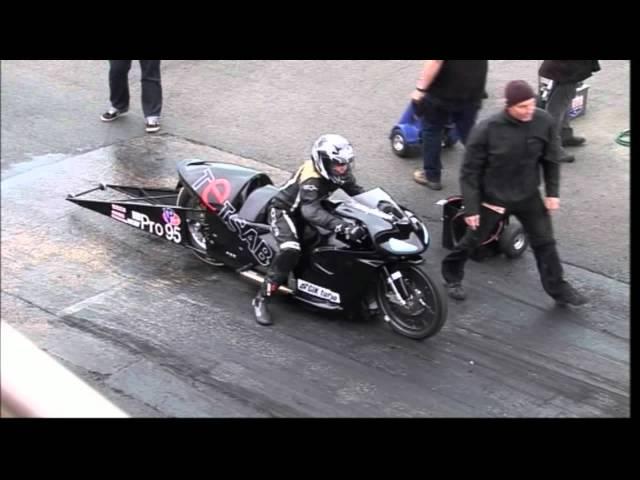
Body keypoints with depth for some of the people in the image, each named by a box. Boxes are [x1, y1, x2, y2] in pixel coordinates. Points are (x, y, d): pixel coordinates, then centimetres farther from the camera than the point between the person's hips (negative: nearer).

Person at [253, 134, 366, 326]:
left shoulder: (340, 173, -12)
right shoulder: (311, 178, -36)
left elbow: (358, 192, -4)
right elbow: (311, 211, -51)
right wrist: (343, 226, -63)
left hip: (305, 208, 8)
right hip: (283, 210, -8)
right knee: (291, 251, -32)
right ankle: (261, 299, -25)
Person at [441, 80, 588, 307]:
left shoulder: (544, 122, -16)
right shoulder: (486, 129, -26)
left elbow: (550, 159, 1)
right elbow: (470, 171, -17)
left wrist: (552, 192, 3)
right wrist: (471, 207, -16)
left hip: (529, 197, 3)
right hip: (492, 198, -3)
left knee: (545, 243, 13)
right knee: (471, 240, 14)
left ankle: (558, 288, 32)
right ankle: (452, 276, 40)